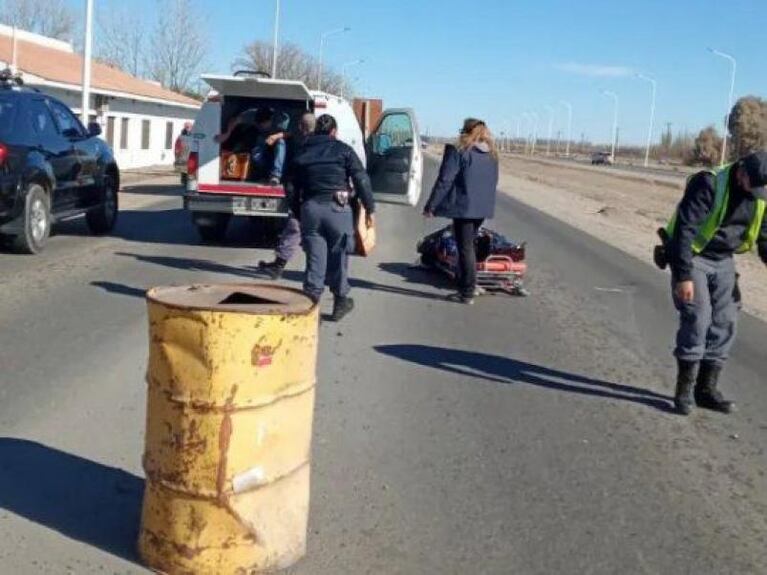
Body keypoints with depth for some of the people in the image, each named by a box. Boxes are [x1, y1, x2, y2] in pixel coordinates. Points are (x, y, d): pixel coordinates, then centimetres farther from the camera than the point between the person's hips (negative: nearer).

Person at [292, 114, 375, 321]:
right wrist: (370, 209, 0)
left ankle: (312, 301, 4)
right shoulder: (343, 150, 2)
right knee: (338, 257, 8)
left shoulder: (302, 153, 13)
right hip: (337, 208, -3)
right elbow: (362, 180, -4)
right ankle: (340, 301, 18)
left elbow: (294, 187, 14)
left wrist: (297, 213, 18)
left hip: (310, 208, 3)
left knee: (315, 258, 7)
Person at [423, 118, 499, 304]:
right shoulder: (492, 155, 11)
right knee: (469, 246, 20)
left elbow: (444, 181, -14)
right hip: (482, 208, 7)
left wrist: (430, 206, -10)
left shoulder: (459, 152, -11)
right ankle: (470, 285, 26)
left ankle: (467, 293, 3)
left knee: (465, 249, -1)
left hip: (463, 207, -7)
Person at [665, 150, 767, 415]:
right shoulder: (708, 184, -22)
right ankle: (684, 389, -4)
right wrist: (683, 275, -27)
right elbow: (684, 229, -24)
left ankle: (707, 388, 12)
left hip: (723, 262, 6)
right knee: (697, 317, -14)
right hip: (693, 258, -6)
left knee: (725, 322, 2)